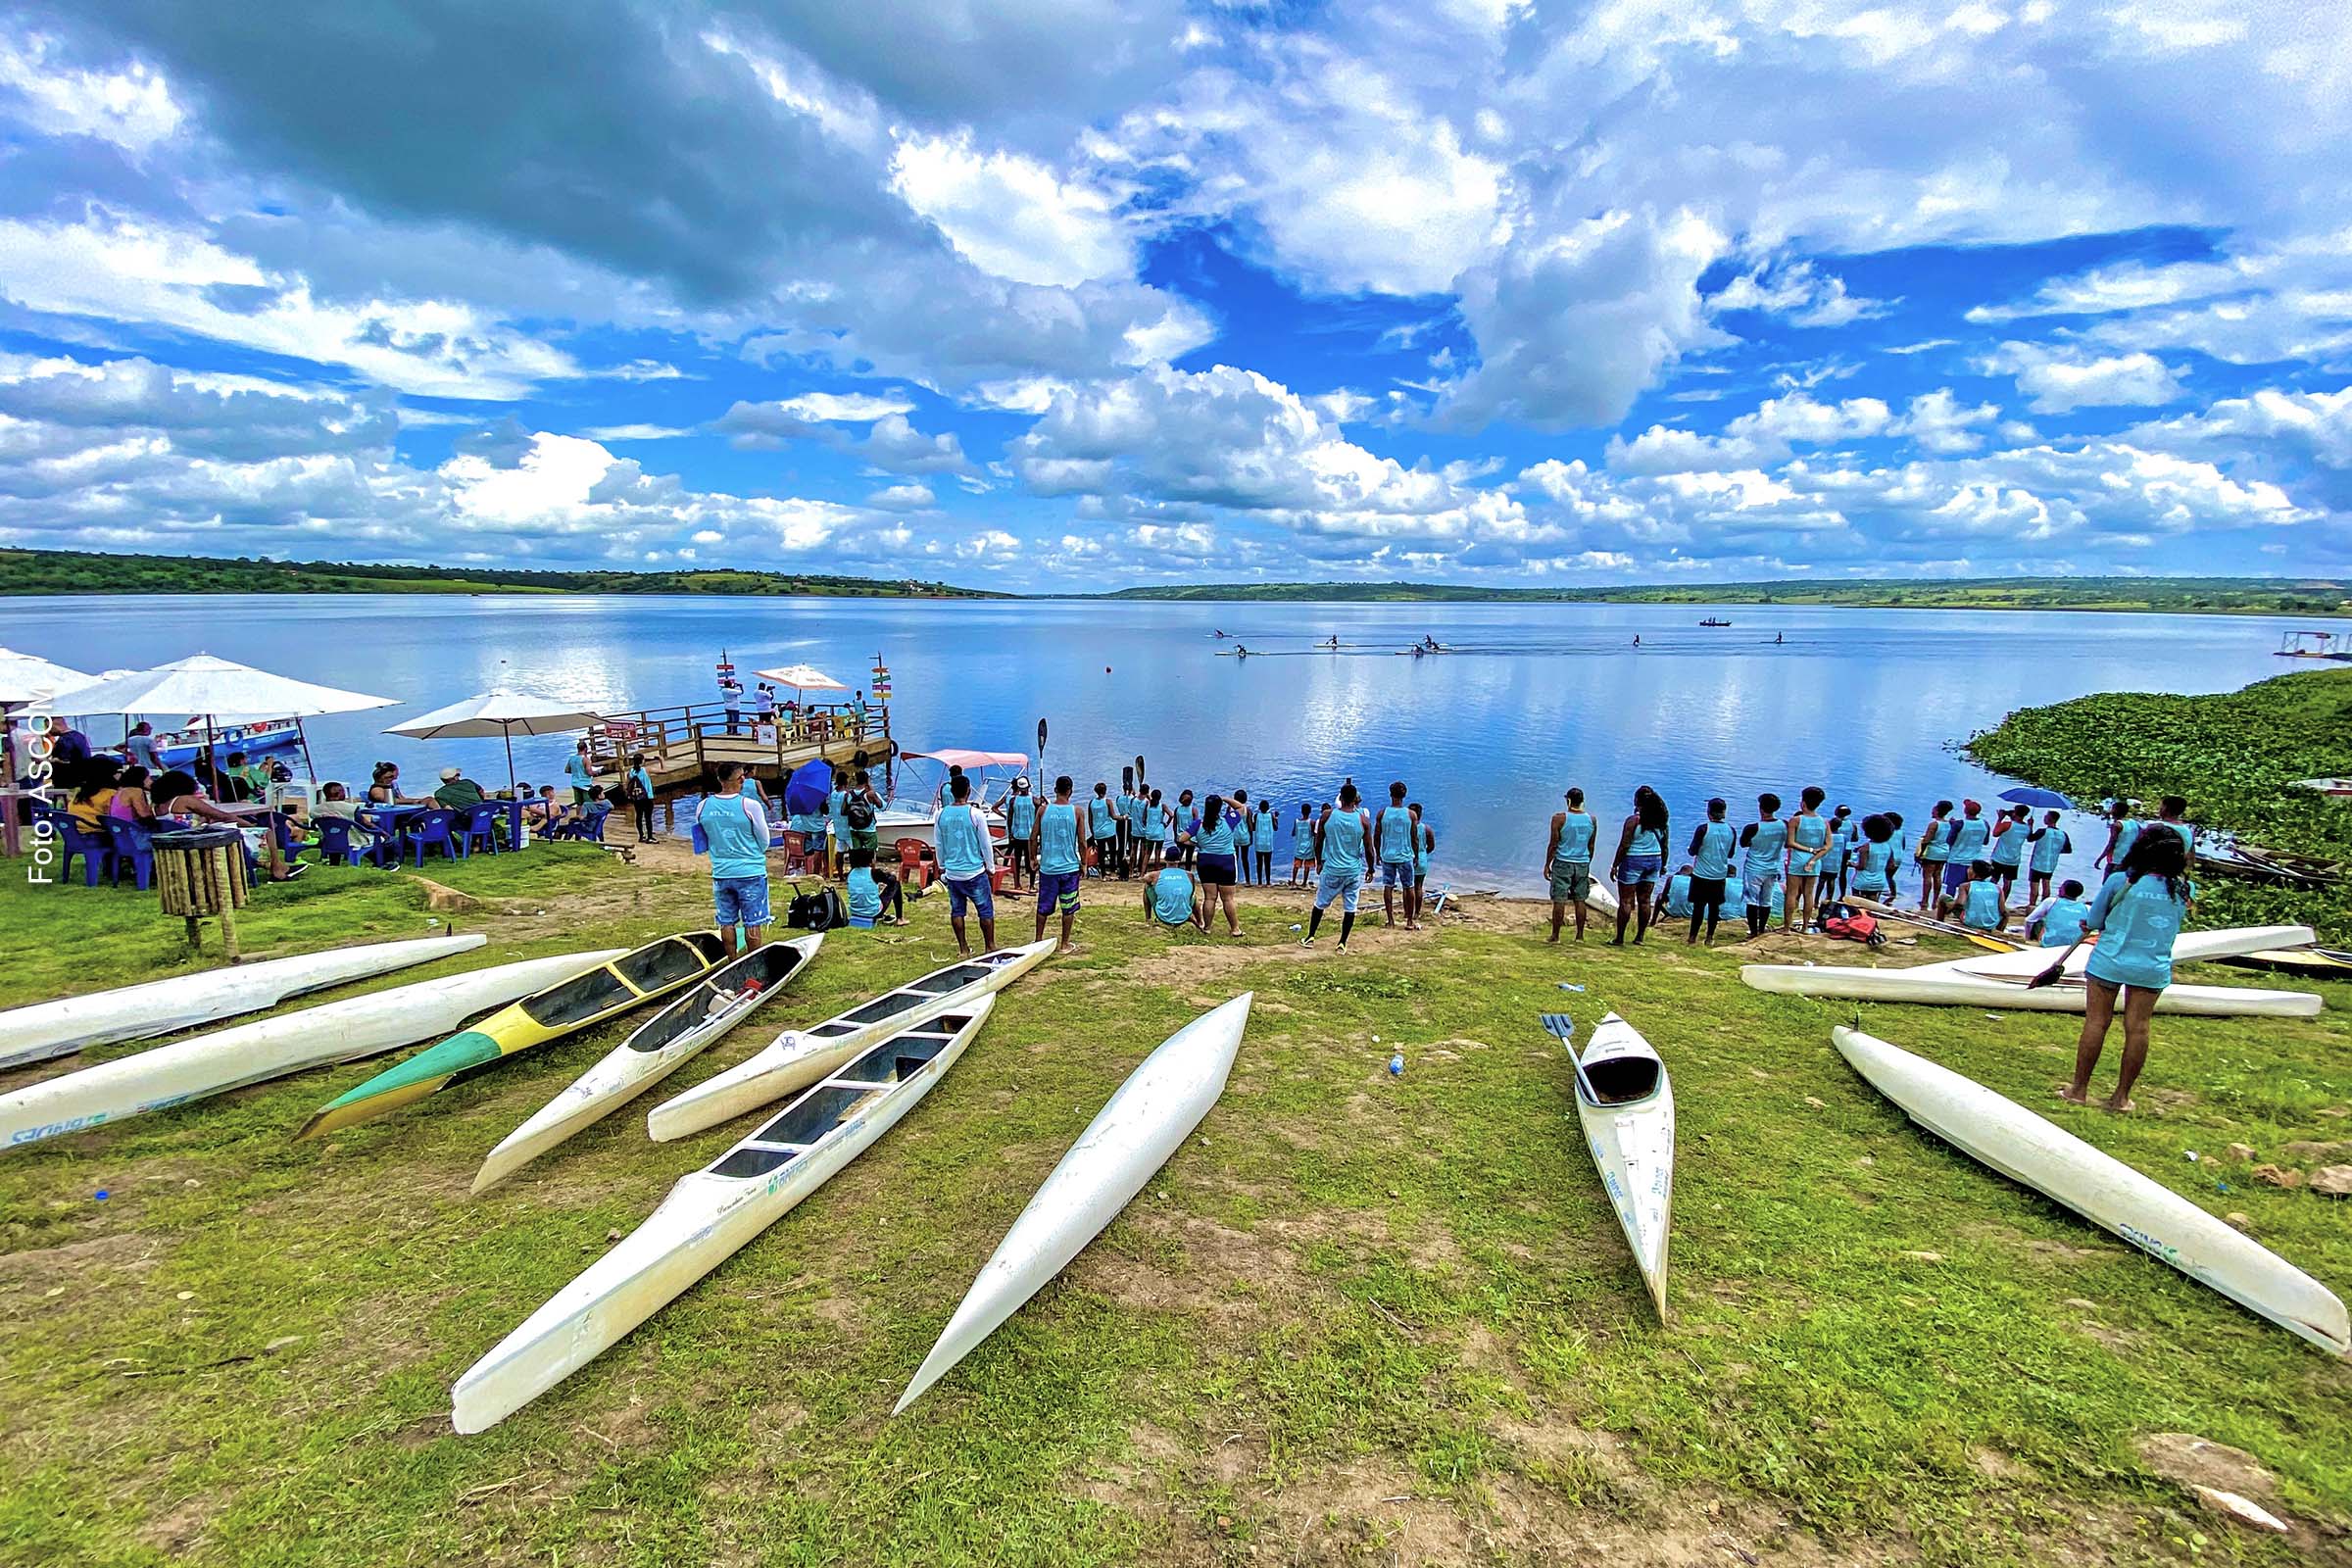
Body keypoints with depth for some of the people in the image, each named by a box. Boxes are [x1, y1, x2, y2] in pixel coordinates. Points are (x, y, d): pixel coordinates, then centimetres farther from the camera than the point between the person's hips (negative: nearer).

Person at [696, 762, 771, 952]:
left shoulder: (703, 806, -3)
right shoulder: (750, 806, -16)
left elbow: (704, 843, 10)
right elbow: (764, 843, -5)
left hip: (720, 874, 4)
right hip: (751, 872, -4)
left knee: (727, 922, 14)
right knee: (753, 923, 6)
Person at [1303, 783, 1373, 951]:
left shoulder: (1327, 816, -7)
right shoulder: (1363, 819, -6)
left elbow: (1318, 844, 1)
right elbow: (1368, 848, 0)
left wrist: (1319, 862, 17)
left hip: (1332, 869, 0)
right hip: (1354, 870, 0)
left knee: (1320, 904, 14)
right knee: (1350, 908, 9)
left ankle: (1310, 938, 22)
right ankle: (1342, 943, 12)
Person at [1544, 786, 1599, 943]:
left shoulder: (1559, 818, -11)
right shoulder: (1591, 819, 3)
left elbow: (1553, 844, -9)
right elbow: (1591, 846, 10)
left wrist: (1547, 865, -1)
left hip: (1563, 863, -4)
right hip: (1582, 864, 4)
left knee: (1559, 901, 0)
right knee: (1580, 901, 10)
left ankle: (1555, 936, 2)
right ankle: (1580, 936, 14)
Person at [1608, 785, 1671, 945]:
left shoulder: (1633, 820, -15)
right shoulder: (1660, 821, 3)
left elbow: (1624, 846, -15)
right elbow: (1664, 845, 9)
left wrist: (1614, 866, -9)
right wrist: (1663, 864, 21)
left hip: (1633, 861, -6)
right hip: (1654, 861, 6)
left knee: (1626, 901, 0)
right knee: (1644, 900, 12)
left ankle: (1619, 939, 3)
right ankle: (1640, 937, 18)